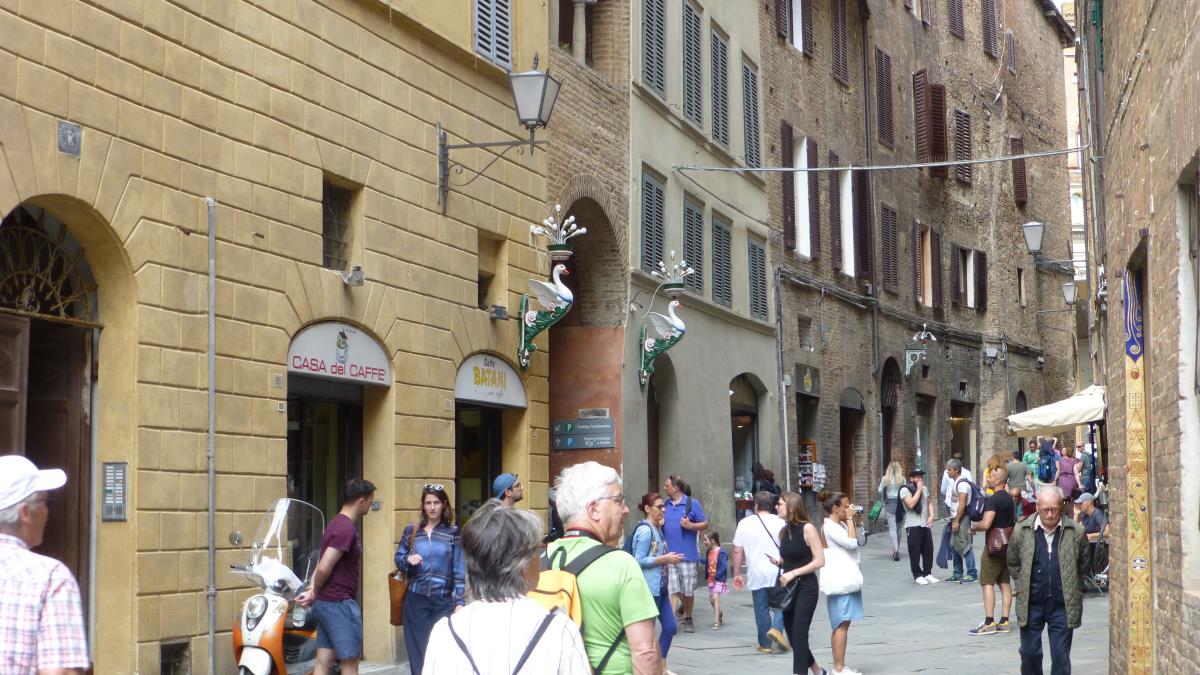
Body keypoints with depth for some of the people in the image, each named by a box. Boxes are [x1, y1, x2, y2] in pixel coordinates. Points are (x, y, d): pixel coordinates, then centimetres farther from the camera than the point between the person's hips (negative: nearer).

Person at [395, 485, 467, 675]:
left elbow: (460, 570, -1)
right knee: (418, 650, 3)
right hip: (416, 601, 2)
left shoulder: (453, 533, 0)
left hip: (444, 601, -2)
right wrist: (408, 559, -10)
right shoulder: (411, 531, 6)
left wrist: (460, 601, -6)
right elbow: (398, 559, 13)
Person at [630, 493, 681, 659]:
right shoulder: (645, 530, -15)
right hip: (649, 588, -9)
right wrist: (665, 559, -15)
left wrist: (668, 558, 9)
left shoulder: (657, 529, 13)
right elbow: (639, 560, -19)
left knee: (670, 627, 10)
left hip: (660, 587, 9)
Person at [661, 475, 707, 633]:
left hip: (687, 554, -3)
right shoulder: (666, 505, 10)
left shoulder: (692, 503, -2)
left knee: (688, 590, 6)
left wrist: (690, 525, -17)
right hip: (669, 554, 3)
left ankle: (688, 619, 23)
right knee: (673, 589, 0)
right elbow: (660, 525, 22)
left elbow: (705, 525, 0)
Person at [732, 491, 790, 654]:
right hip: (777, 573, 0)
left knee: (761, 608, 9)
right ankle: (776, 628, -13)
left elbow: (737, 551, 2)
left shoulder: (745, 523, 1)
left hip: (757, 573, 0)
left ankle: (765, 644, 12)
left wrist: (737, 573, 9)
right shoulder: (780, 522, 0)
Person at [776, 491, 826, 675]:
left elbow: (819, 561, -15)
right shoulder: (784, 531, 9)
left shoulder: (807, 528, -11)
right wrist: (779, 562, -2)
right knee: (793, 636, 11)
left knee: (799, 635, -9)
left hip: (806, 588, -7)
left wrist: (793, 573, -17)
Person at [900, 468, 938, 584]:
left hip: (926, 524, 6)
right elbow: (911, 504, -21)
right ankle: (917, 575, 5)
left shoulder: (924, 489, 14)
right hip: (913, 526, -6)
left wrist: (931, 515, 6)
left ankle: (927, 573, 16)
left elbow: (929, 503, 22)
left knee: (928, 550, 6)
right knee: (915, 551, -3)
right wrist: (918, 490, -15)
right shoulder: (905, 490, -8)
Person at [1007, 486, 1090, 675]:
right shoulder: (1021, 530, -2)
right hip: (1031, 604, 1)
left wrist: (1074, 589, 8)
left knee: (1061, 656, 2)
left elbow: (1083, 564, 10)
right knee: (1030, 653, 8)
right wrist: (1022, 586, 7)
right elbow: (1013, 563, 12)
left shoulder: (1076, 532, -4)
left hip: (1063, 604, -1)